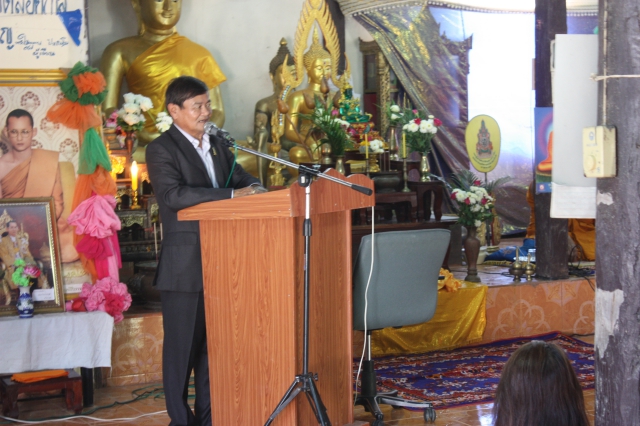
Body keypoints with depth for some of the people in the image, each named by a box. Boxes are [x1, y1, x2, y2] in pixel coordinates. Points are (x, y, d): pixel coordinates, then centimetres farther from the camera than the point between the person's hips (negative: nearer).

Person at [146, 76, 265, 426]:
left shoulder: (216, 146, 16)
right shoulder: (161, 150, -8)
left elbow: (240, 177, 18)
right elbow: (173, 195, -23)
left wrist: (253, 187, -7)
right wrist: (232, 194, -26)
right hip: (184, 265, -7)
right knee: (182, 346, 2)